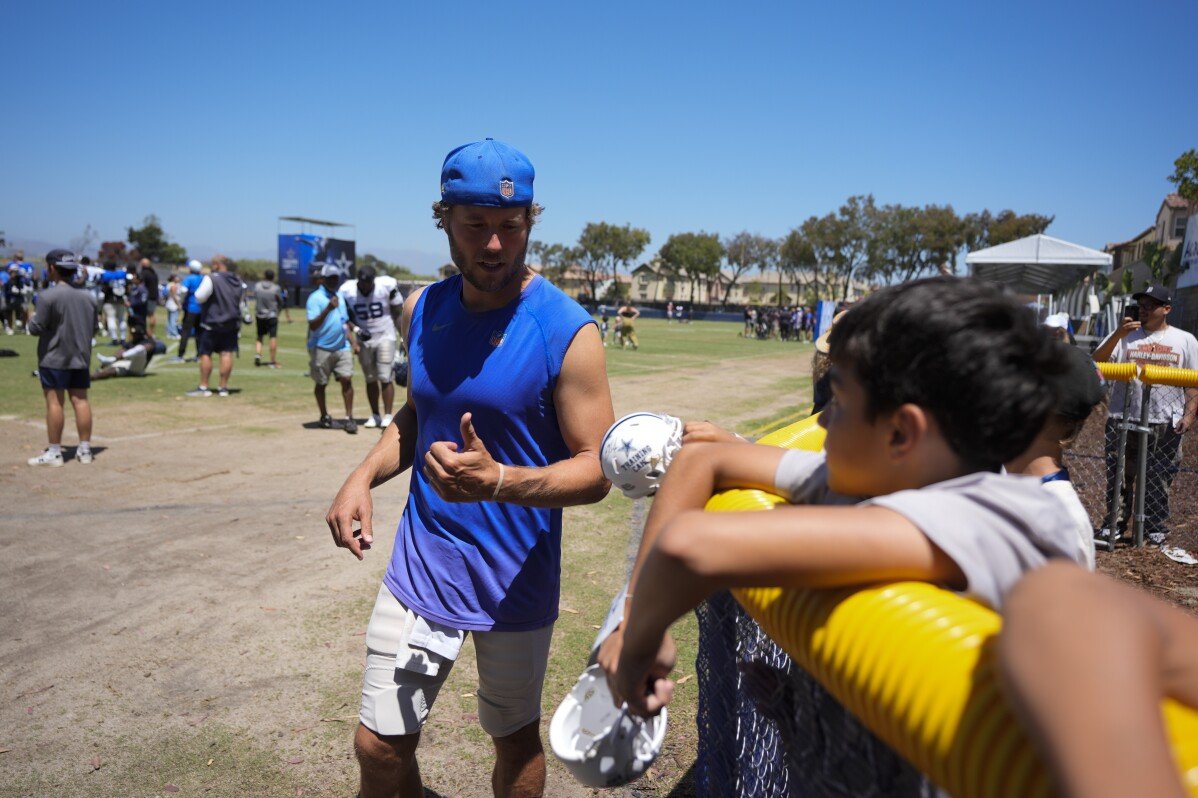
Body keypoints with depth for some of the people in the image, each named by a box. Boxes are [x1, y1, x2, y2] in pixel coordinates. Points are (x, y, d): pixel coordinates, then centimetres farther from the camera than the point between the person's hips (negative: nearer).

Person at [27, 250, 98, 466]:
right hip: (81, 358, 6)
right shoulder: (88, 296, 6)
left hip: (54, 358, -5)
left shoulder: (49, 296, -13)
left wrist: (31, 320, 8)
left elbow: (37, 328, -12)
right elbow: (93, 327, 13)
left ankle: (54, 452, 3)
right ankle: (84, 449, 11)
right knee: (80, 401, 7)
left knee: (54, 402, -1)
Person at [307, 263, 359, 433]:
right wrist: (328, 309, -28)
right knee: (321, 384, 8)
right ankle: (324, 416, 24)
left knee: (347, 380, -6)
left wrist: (353, 342, 14)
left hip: (342, 347, 5)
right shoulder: (315, 298, -8)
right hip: (321, 348, -5)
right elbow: (313, 325, -17)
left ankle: (349, 418, -3)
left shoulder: (340, 296, 14)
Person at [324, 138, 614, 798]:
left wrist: (499, 481, -32)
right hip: (420, 568, 4)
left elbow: (595, 471, -15)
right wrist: (363, 476, -3)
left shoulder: (568, 333, -17)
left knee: (515, 740, 18)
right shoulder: (422, 309, 0)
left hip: (515, 582, -3)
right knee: (378, 743, 10)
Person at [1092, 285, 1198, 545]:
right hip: (1124, 419, 1)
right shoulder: (1125, 335, 7)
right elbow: (1096, 363, -6)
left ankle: (1156, 528, 17)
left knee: (1160, 478, 5)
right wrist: (1118, 335, -17)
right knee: (1118, 474, 5)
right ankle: (1116, 522, 17)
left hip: (1166, 424, 0)